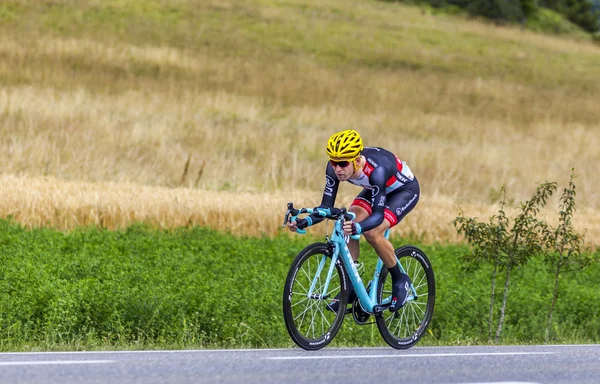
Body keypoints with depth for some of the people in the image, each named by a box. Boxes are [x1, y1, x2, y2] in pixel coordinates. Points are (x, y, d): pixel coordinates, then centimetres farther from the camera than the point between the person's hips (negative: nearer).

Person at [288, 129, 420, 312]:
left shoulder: (377, 169, -41)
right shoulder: (334, 168, -25)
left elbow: (378, 215, -42)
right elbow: (326, 206, -21)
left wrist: (357, 227, -62)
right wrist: (305, 221, -40)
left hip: (405, 189, -6)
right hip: (375, 189, 6)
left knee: (372, 232, -27)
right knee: (347, 225, -19)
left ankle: (399, 280, -4)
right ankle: (351, 286, -7)